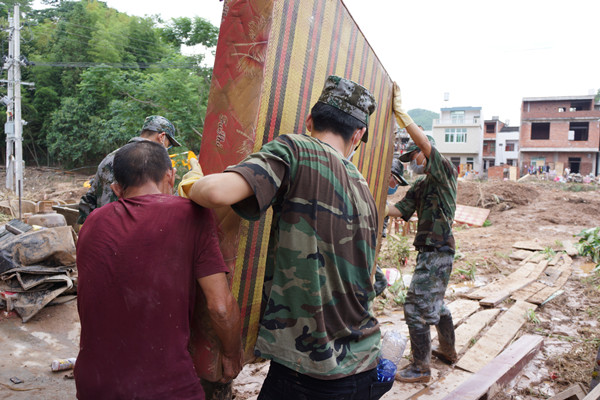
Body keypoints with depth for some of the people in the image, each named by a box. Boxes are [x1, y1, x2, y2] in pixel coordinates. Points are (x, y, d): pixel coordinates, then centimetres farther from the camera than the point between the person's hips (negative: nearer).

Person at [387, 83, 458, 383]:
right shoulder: (419, 186, 16)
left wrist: (400, 113, -27)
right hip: (429, 252, 10)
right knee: (435, 304, 22)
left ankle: (420, 369, 4)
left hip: (437, 252, -9)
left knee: (416, 308, -7)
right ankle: (448, 351, 41)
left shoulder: (446, 174, -9)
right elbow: (401, 209, 10)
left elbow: (426, 145, -25)